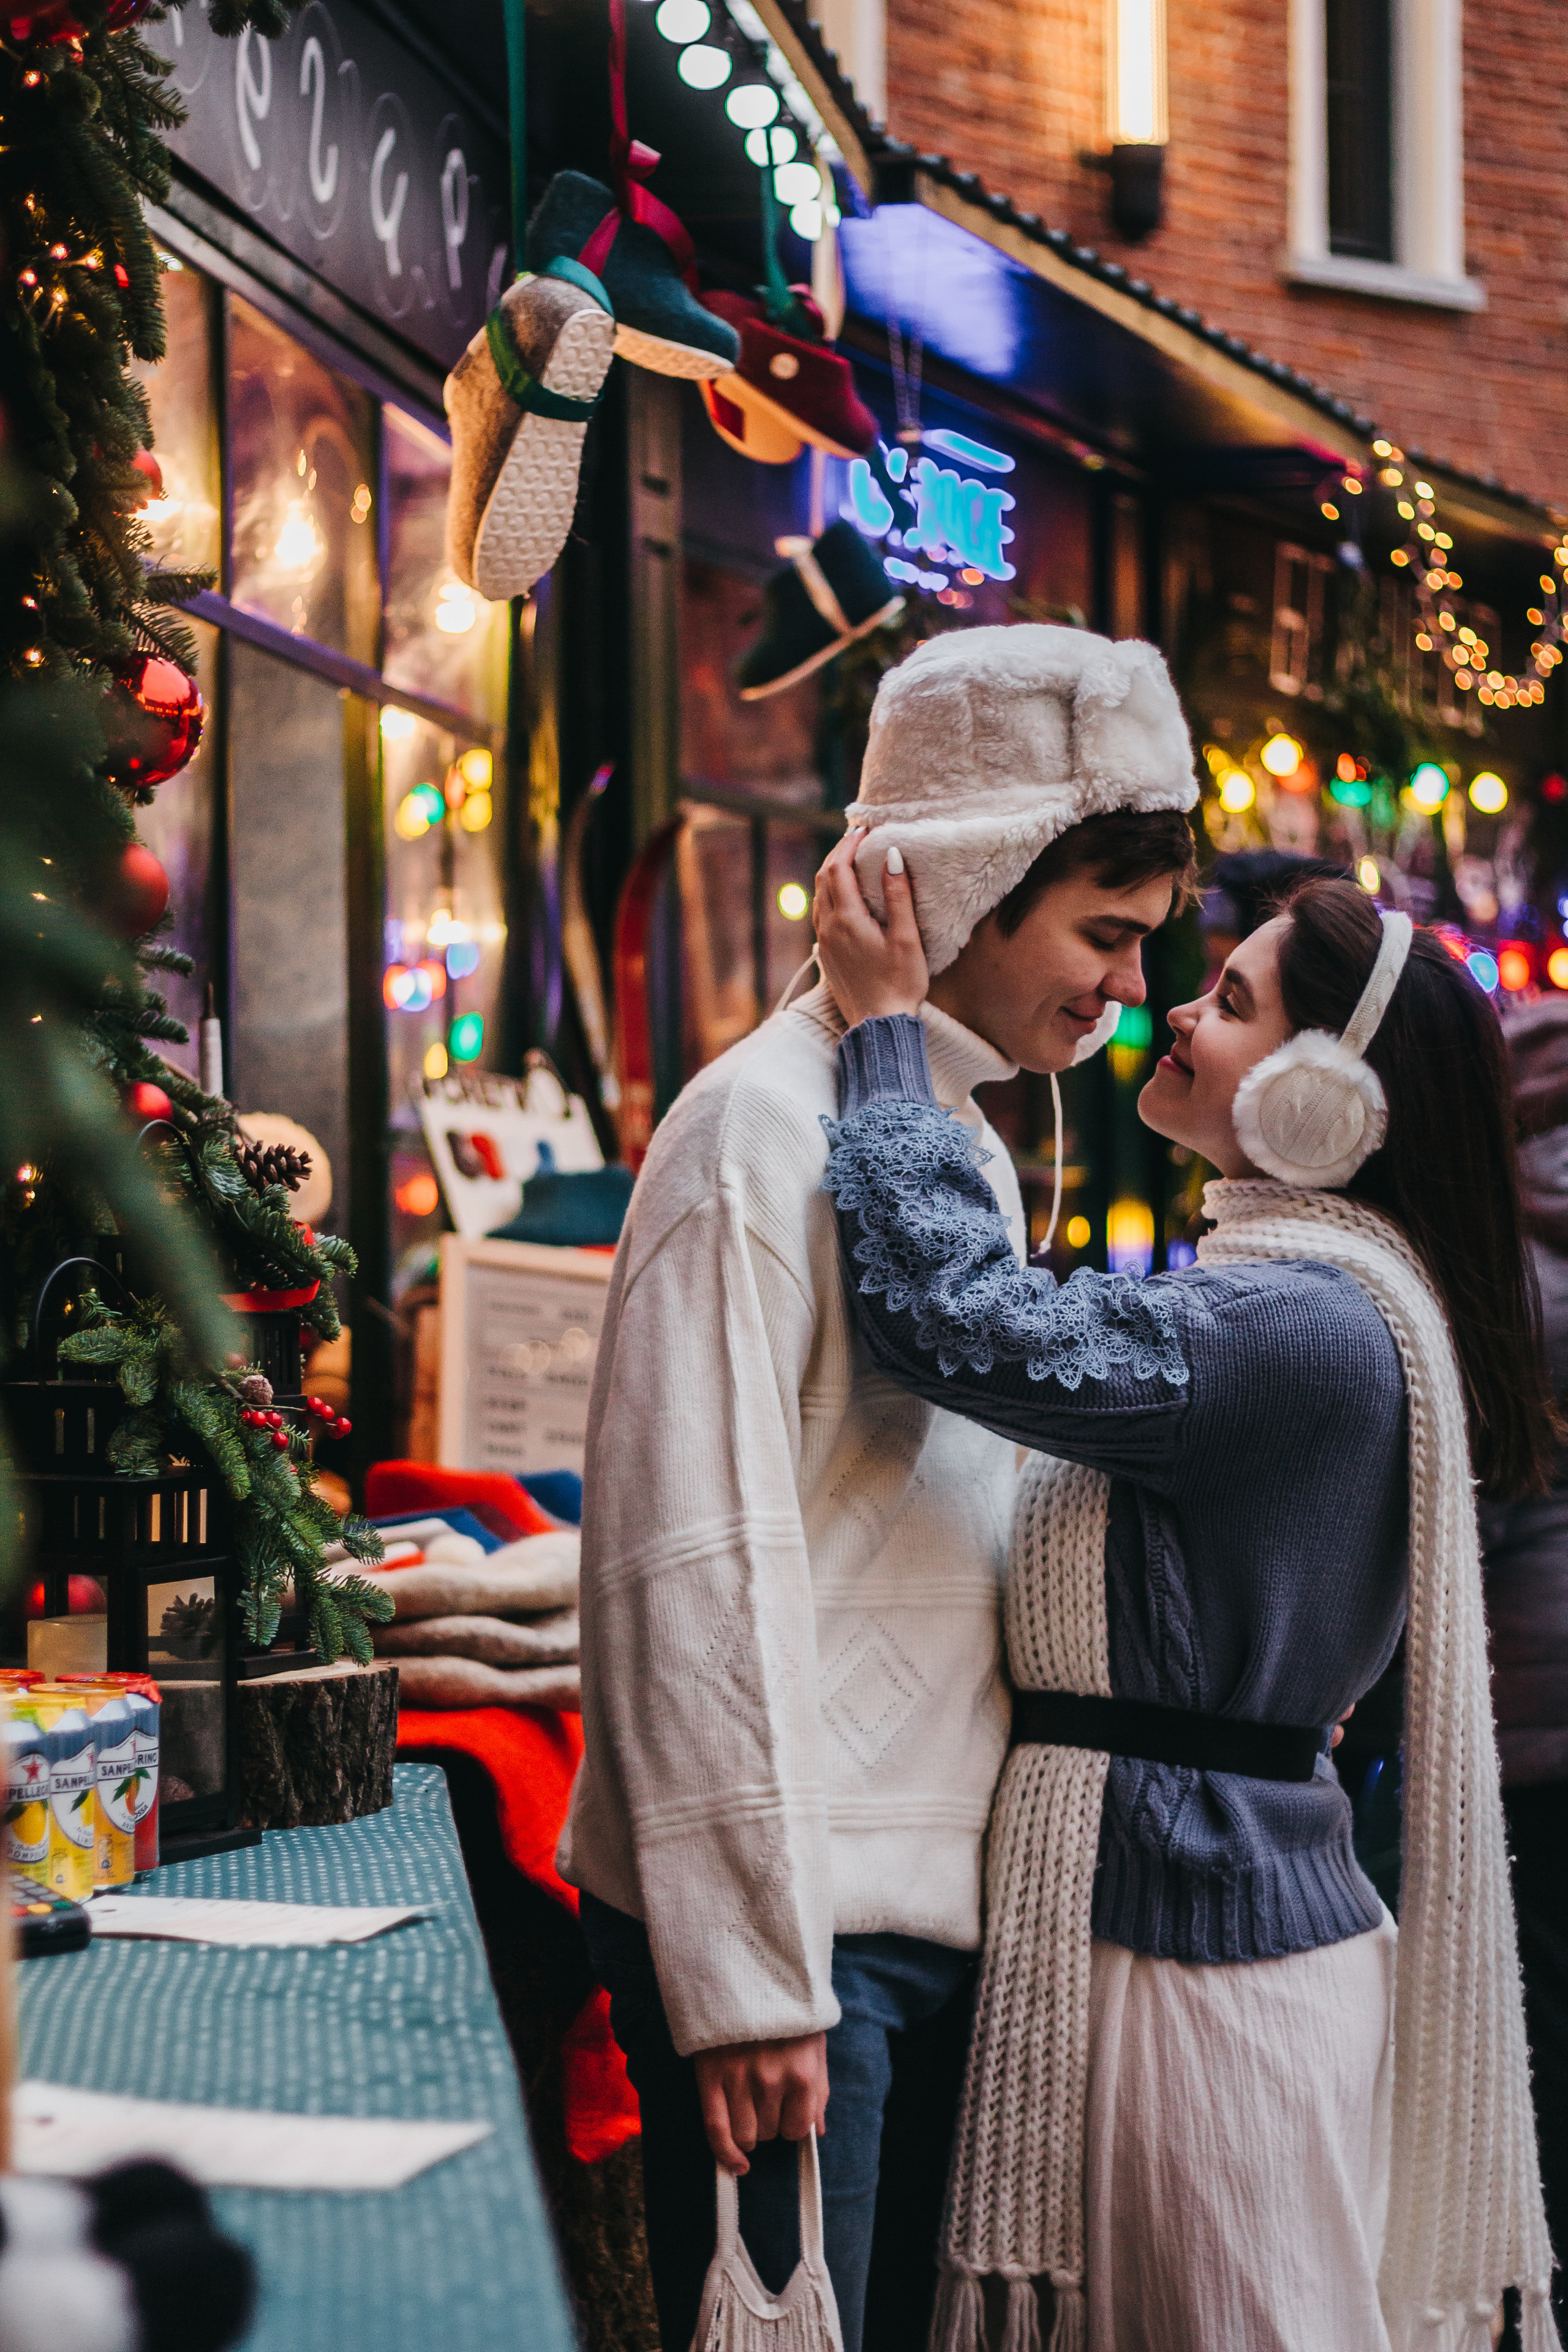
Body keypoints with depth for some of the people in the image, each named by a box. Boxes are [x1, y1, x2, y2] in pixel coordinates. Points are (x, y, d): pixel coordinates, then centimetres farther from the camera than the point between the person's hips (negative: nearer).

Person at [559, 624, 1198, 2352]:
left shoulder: (965, 1139, 16)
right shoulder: (766, 1127, -13)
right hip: (795, 1937, -9)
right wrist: (746, 1979, -20)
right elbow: (688, 1565, -18)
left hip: (939, 1909, 9)